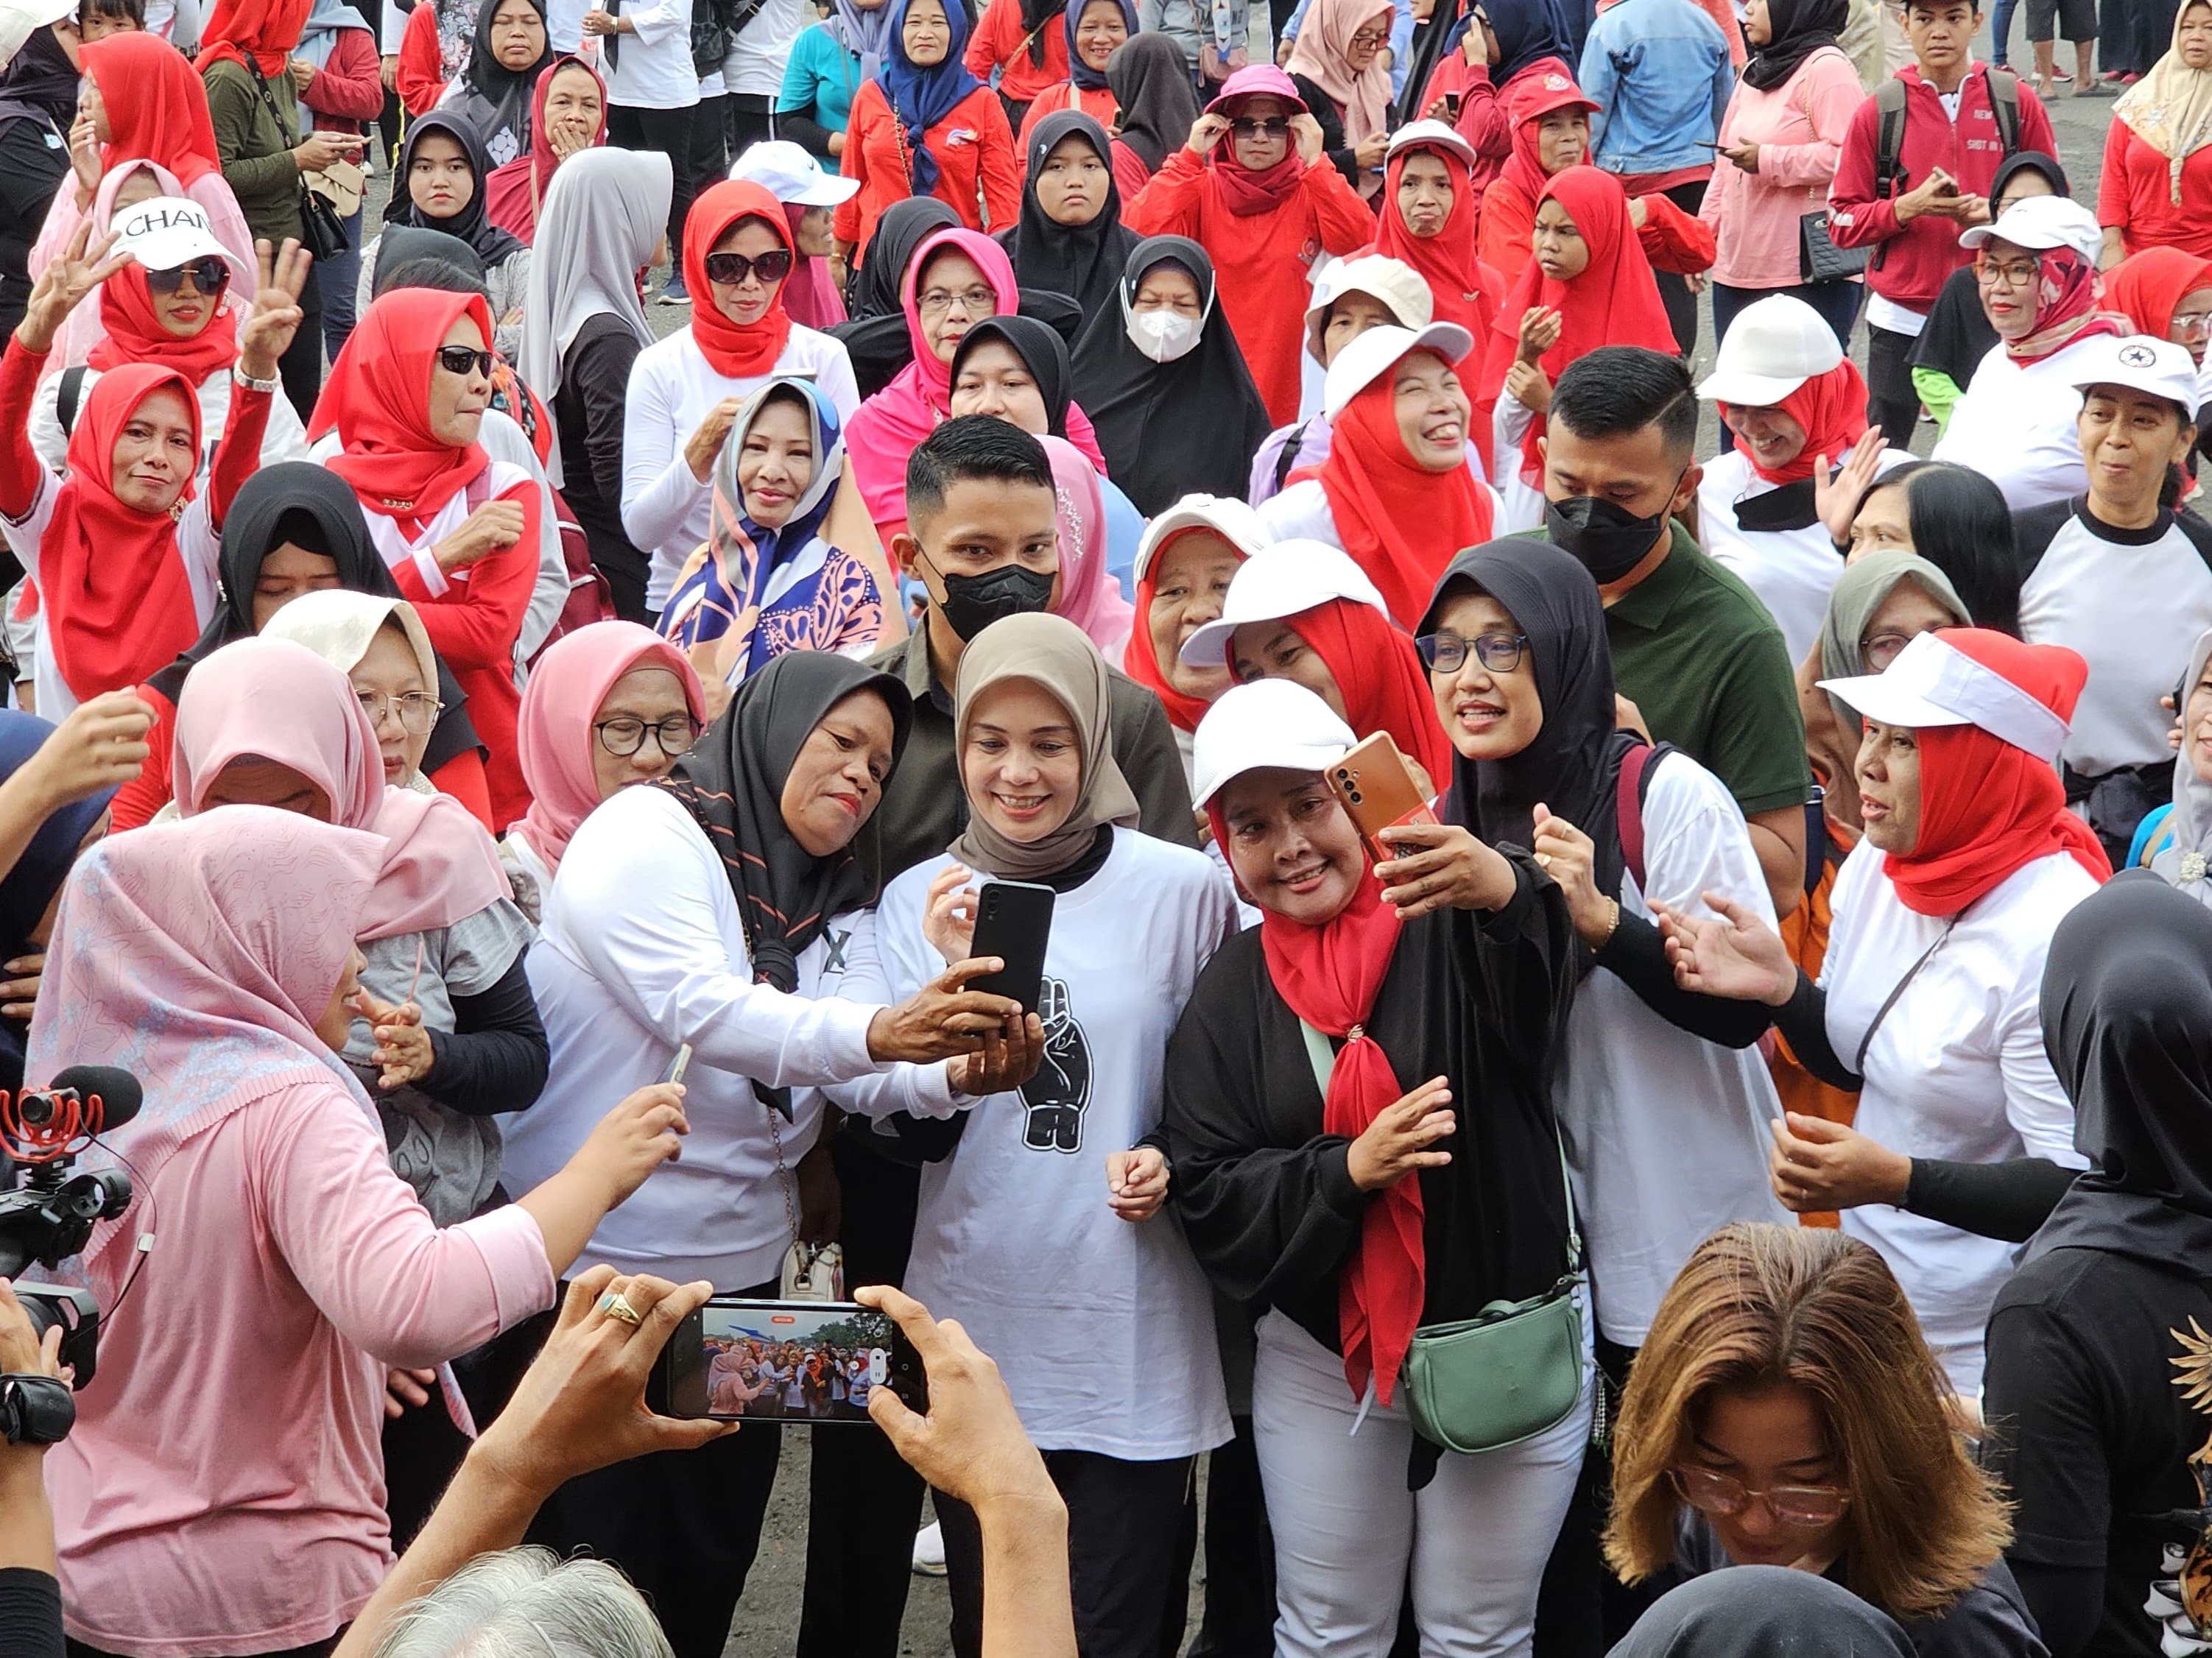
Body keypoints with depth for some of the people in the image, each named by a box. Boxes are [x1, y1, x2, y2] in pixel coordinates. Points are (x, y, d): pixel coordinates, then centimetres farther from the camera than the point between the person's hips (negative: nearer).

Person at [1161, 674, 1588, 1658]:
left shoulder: (1450, 922, -9)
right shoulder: (1230, 996, 2)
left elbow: (1535, 1012, -33)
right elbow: (1208, 1196, -4)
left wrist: (1507, 893, -55)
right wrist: (1347, 1170, -22)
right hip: (1322, 1361, 3)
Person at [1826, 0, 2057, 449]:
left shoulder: (2016, 103, 3)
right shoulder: (1878, 113, 3)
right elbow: (1842, 222, 2)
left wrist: (1996, 213, -12)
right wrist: (1909, 206, -14)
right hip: (1901, 318, 1)